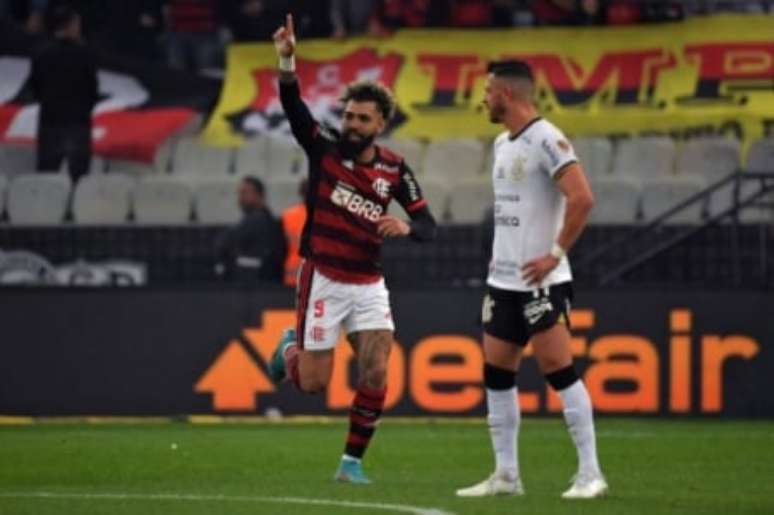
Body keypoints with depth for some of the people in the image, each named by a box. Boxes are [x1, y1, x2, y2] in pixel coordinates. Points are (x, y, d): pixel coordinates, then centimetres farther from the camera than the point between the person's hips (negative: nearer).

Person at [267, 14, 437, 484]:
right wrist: (287, 62, -41)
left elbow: (429, 226, 0)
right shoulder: (325, 148, -8)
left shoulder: (395, 169, -1)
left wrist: (406, 226, -24)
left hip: (369, 284, 2)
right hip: (323, 280, -2)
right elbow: (294, 107, -24)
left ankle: (353, 460, 2)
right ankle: (291, 349, 35)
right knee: (313, 383, 0)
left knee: (376, 372, -12)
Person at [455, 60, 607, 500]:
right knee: (497, 375, 8)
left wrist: (554, 254, -20)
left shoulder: (546, 140, -14)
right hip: (503, 281, 9)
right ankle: (506, 475, 13)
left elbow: (582, 199, -22)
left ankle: (590, 473, -5)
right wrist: (500, 255, 17)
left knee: (560, 371, -9)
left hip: (541, 282, -9)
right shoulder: (503, 144, 14)